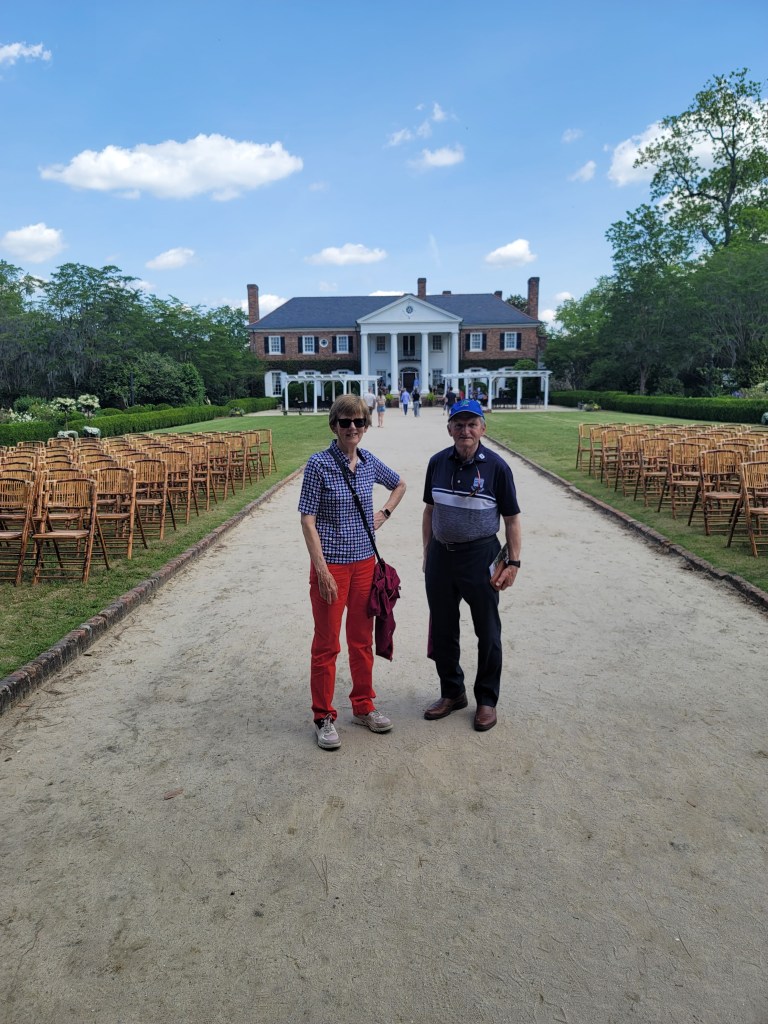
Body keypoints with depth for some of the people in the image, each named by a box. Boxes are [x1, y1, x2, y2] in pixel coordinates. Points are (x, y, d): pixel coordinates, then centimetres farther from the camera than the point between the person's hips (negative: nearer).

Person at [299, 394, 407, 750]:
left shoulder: (369, 461, 3)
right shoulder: (319, 464, -12)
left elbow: (399, 485, 24)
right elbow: (308, 520, -13)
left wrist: (384, 513, 8)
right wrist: (322, 569, -18)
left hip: (364, 561, 5)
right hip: (331, 565, -5)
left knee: (362, 639, 16)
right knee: (326, 643, 5)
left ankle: (363, 706, 32)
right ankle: (323, 718, 20)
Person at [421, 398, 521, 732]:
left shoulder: (496, 466, -9)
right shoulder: (438, 463, 2)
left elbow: (512, 519, -4)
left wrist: (513, 563, -9)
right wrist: (427, 554, 9)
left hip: (480, 557, -4)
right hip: (441, 555, 4)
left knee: (487, 633, 9)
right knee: (442, 631, 13)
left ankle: (486, 699, 27)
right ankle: (452, 693, 33)